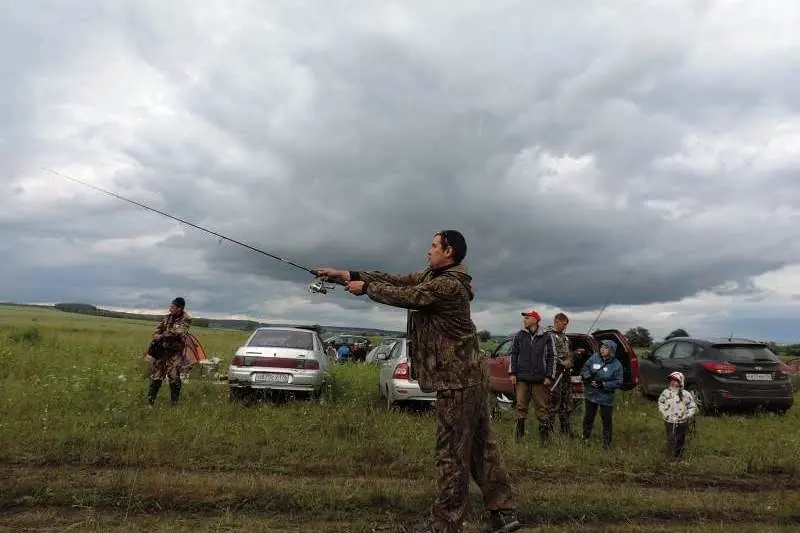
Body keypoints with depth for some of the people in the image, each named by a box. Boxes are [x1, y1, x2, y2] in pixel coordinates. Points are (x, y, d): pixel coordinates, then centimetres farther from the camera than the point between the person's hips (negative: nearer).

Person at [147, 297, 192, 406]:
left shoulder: (186, 319, -8)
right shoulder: (166, 317, 8)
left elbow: (178, 333, -20)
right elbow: (157, 331, 9)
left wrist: (162, 337, -21)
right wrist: (157, 338, -12)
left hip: (174, 352, -5)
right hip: (161, 349, 5)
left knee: (174, 377, -6)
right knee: (156, 375, 9)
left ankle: (174, 402, 8)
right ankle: (150, 400, 20)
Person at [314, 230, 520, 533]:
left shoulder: (449, 284, -19)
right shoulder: (432, 276, 12)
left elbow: (405, 296, -17)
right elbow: (395, 280, 9)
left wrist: (365, 288, -2)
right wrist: (345, 275, 5)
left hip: (459, 378, -10)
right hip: (469, 375, 10)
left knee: (452, 452, -1)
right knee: (481, 445, 14)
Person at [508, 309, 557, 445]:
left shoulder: (547, 337, 1)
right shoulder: (519, 336, 6)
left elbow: (551, 357, 3)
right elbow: (513, 355, 9)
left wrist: (549, 376, -2)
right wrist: (512, 373, 2)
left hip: (540, 378, -2)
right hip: (522, 377, 2)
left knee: (542, 407, 4)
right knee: (521, 405, 5)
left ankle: (544, 433, 14)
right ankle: (520, 432, 15)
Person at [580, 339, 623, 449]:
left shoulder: (616, 365, -13)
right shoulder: (594, 357, -6)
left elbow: (618, 382, -13)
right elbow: (585, 368, 6)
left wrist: (603, 384, -21)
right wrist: (587, 377, -13)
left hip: (606, 397, -3)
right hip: (591, 394, 3)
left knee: (606, 419, 4)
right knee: (588, 416, 17)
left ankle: (607, 441, 22)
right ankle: (586, 436, 37)